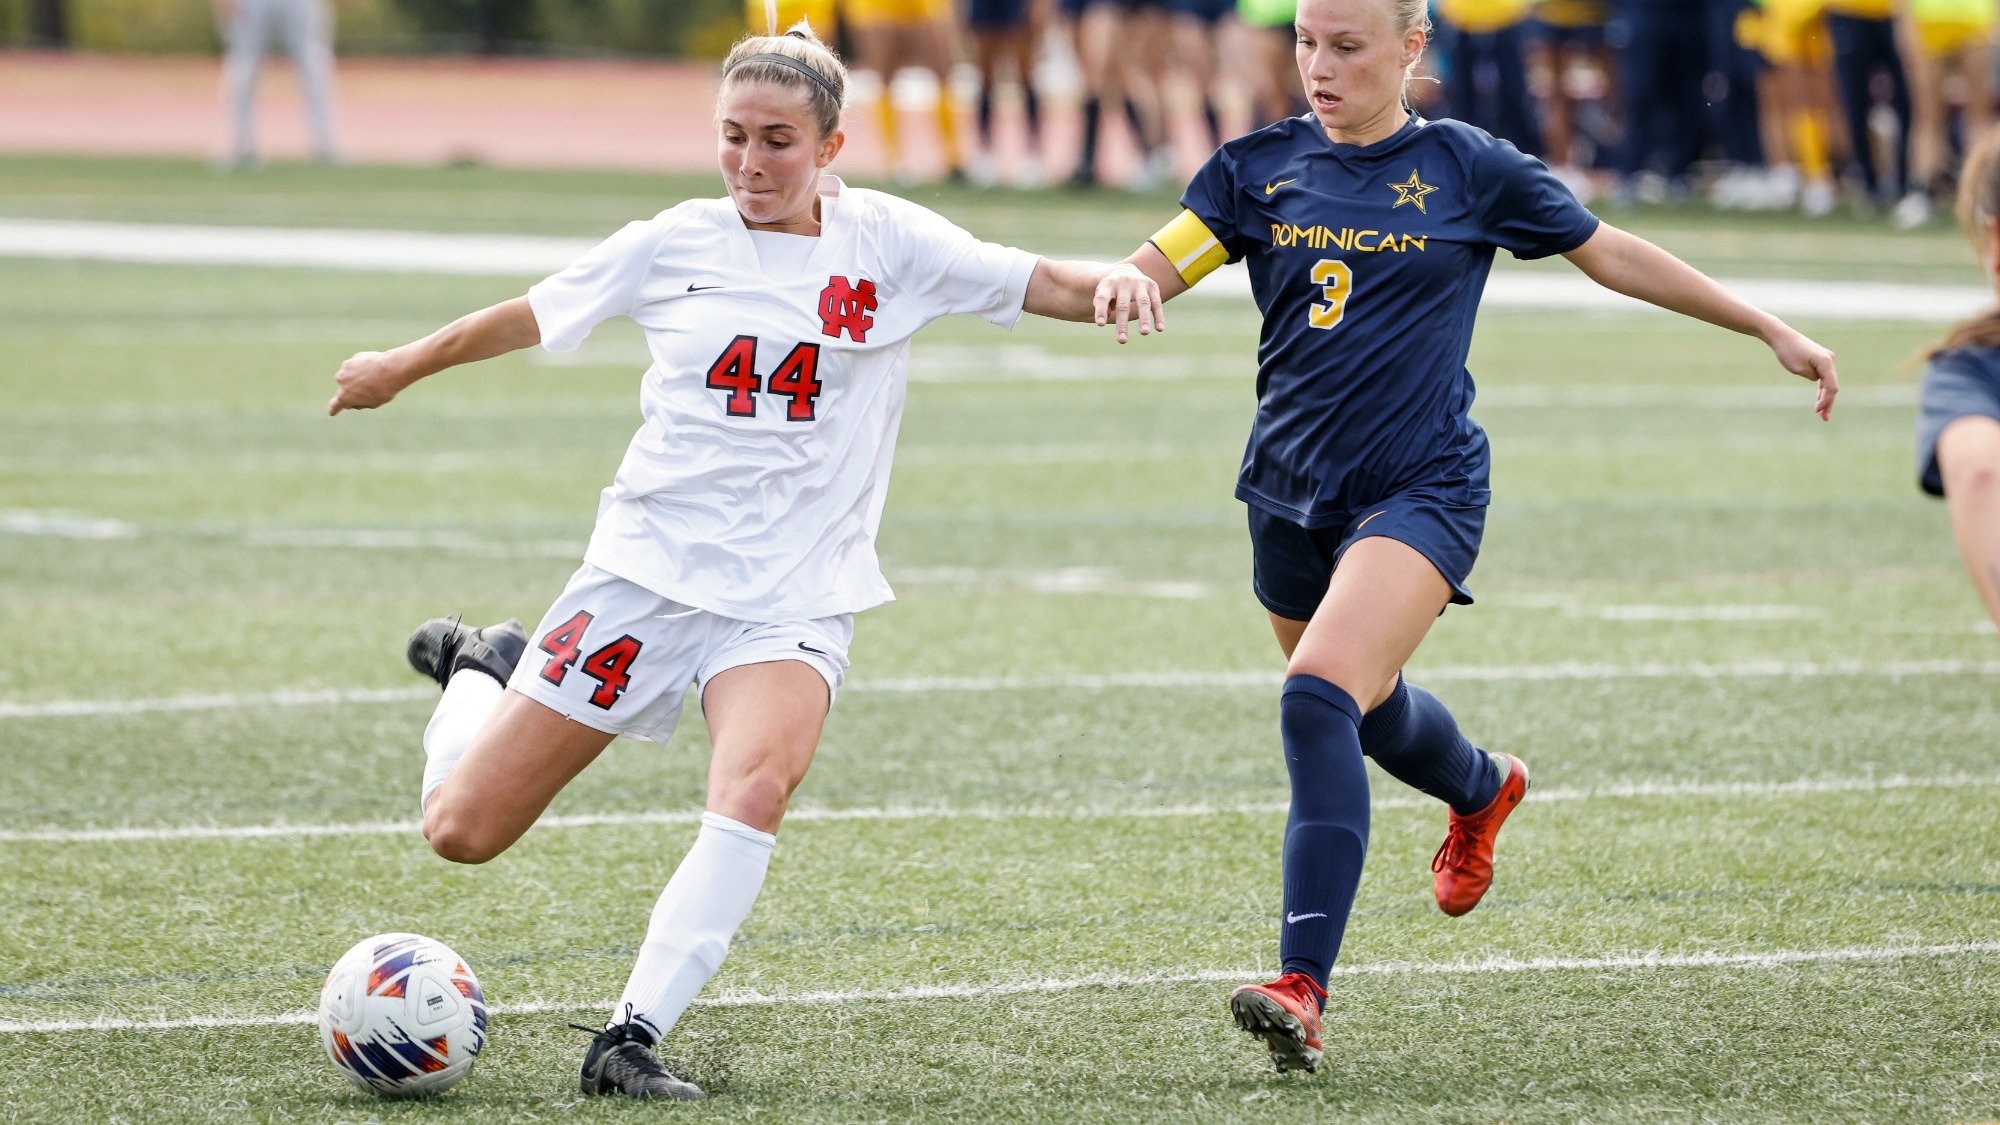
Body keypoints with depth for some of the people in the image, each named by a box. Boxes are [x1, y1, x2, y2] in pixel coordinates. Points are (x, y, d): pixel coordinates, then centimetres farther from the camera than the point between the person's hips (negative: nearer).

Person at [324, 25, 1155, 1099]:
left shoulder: (886, 243, 1)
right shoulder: (672, 245, 3)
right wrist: (400, 368, 29)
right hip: (647, 567, 1)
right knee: (461, 832, 0)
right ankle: (481, 672, 34)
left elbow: (1044, 283, -2)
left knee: (756, 785, -33)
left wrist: (1118, 279, -24)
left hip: (793, 599, -1)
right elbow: (533, 315, 18)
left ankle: (632, 1039, -27)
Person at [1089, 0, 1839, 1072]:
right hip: (1290, 491, 5)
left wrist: (1772, 329, 10)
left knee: (1319, 697, -25)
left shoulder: (1468, 168, -2)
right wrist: (1127, 283, -30)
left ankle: (1302, 987, -29)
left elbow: (1611, 254, 7)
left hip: (1419, 490, -5)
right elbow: (1158, 262, -4)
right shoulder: (1260, 167, 4)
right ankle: (1482, 789, 60)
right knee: (1366, 709, 23)